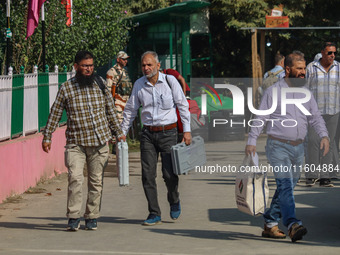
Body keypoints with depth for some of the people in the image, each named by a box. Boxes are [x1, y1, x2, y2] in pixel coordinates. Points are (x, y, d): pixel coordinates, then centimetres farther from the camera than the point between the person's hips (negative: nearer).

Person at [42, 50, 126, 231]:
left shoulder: (100, 84, 6)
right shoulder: (66, 88, -1)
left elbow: (110, 110, 16)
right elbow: (55, 114, 5)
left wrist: (118, 132, 18)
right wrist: (47, 137, 3)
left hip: (100, 142, 2)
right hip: (76, 143, -2)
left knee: (96, 181, 5)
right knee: (75, 178, -17)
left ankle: (91, 217, 15)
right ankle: (73, 218, -10)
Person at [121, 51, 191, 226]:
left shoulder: (170, 81, -3)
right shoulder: (139, 84, 4)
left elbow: (183, 105, 1)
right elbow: (130, 110, 14)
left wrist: (187, 130, -4)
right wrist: (122, 132, 12)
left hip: (168, 132, -3)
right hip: (148, 134, 3)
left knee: (169, 173, -6)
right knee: (148, 175, -4)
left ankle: (174, 202, 24)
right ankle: (154, 214, 4)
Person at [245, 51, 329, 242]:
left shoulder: (306, 93, 12)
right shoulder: (273, 91, -2)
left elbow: (315, 117, 10)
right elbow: (260, 118, -3)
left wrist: (324, 135, -8)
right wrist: (252, 141, -11)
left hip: (298, 148, 6)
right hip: (278, 146, -6)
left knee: (288, 186, 9)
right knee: (285, 184, -19)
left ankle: (270, 223, 20)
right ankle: (292, 225, -32)